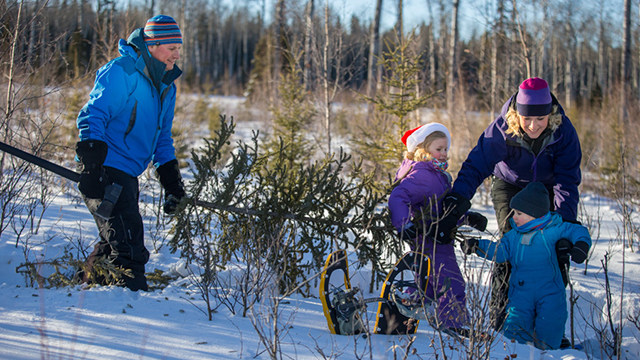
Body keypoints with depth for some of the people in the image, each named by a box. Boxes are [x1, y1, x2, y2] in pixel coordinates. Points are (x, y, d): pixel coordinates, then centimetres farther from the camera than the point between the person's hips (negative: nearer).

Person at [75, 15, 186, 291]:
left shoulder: (165, 86, 16)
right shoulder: (121, 73, -12)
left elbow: (162, 137, 26)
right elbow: (93, 117, -17)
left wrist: (171, 179, 19)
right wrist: (91, 165, -27)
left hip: (126, 175, 9)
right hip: (105, 169, -9)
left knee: (117, 242, 18)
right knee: (127, 246, -14)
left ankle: (88, 284, 32)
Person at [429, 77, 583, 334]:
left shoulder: (563, 131, -27)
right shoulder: (502, 130, -30)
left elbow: (567, 181, -25)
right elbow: (475, 167, -33)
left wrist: (566, 225, -37)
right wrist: (454, 207, -47)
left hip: (547, 187, 2)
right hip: (510, 186, -1)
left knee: (556, 249, -12)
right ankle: (500, 322, -13)